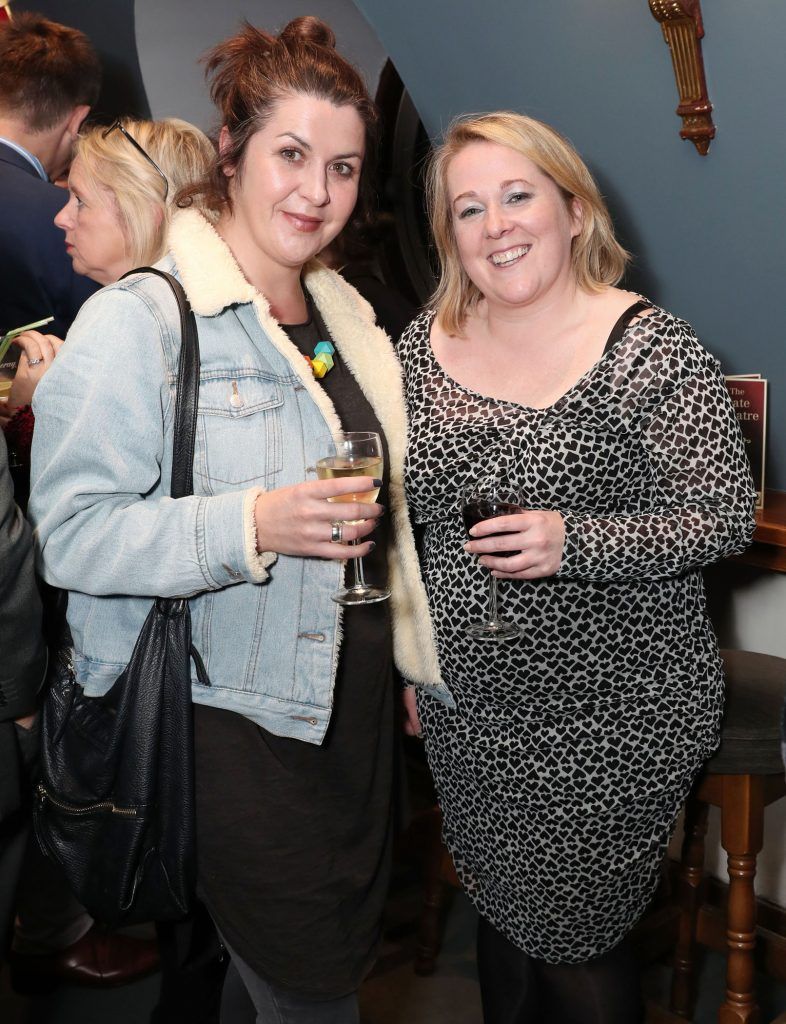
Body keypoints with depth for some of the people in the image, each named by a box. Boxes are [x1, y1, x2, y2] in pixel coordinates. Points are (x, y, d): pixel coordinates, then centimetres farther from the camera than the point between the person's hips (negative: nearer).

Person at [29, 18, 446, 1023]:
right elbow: (72, 532, -19)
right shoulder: (138, 319, -14)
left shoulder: (346, 313, 11)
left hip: (354, 701, 7)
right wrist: (253, 526, -30)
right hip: (232, 717, -7)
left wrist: (414, 659, 21)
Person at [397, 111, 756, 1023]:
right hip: (467, 710, 5)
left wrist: (575, 540, -28)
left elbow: (726, 516, -14)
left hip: (612, 716, -5)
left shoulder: (651, 350, -15)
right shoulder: (425, 342, 2)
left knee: (574, 941, 7)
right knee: (500, 913, 22)